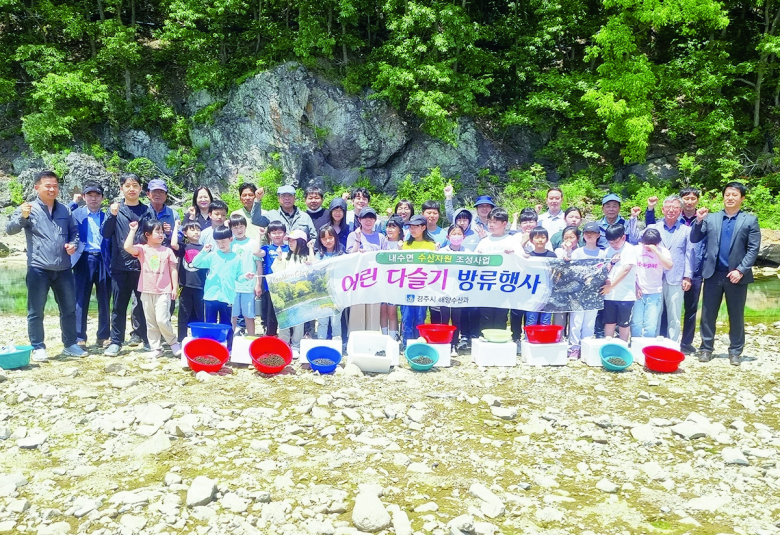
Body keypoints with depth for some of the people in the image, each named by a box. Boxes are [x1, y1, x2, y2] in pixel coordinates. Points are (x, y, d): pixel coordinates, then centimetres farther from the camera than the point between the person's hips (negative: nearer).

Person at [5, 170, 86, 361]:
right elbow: (10, 229, -12)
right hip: (38, 269, -4)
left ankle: (70, 344, 21)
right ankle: (38, 348, 13)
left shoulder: (64, 210, 12)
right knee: (36, 311, 3)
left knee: (69, 309, 10)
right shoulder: (29, 209, -1)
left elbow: (74, 231, 20)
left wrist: (73, 244, -2)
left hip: (63, 268, 4)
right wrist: (22, 216, -32)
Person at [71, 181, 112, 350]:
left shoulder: (107, 215, 12)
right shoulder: (77, 214, 9)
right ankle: (79, 338, 4)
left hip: (103, 260, 2)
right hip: (84, 259, -1)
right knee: (81, 299, -1)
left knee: (104, 300, 6)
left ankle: (104, 337, 15)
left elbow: (112, 238, 6)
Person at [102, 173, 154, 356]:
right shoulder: (115, 209, 6)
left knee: (144, 304, 6)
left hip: (143, 265, 0)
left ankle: (147, 339, 16)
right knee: (119, 305, 6)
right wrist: (112, 215, -16)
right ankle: (116, 342, 13)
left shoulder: (148, 211, 6)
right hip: (120, 265, 0)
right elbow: (105, 233, -3)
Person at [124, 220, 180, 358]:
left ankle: (173, 343, 9)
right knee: (150, 322, 8)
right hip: (147, 292, 2)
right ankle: (156, 348, 18)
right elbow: (127, 247, -19)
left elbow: (173, 270, 4)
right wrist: (133, 230, -14)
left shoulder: (167, 251, 2)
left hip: (163, 292, -2)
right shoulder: (142, 249, 0)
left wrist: (175, 287, -1)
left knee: (162, 320, -11)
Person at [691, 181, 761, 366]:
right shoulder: (711, 218, 8)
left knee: (736, 315, 8)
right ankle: (706, 348, 16)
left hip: (736, 275, -1)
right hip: (713, 274, 1)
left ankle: (735, 351, 19)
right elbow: (694, 240, 4)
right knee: (708, 313, 6)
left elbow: (753, 249, -3)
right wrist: (699, 221, -11)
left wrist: (740, 270, -13)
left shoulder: (750, 220, 3)